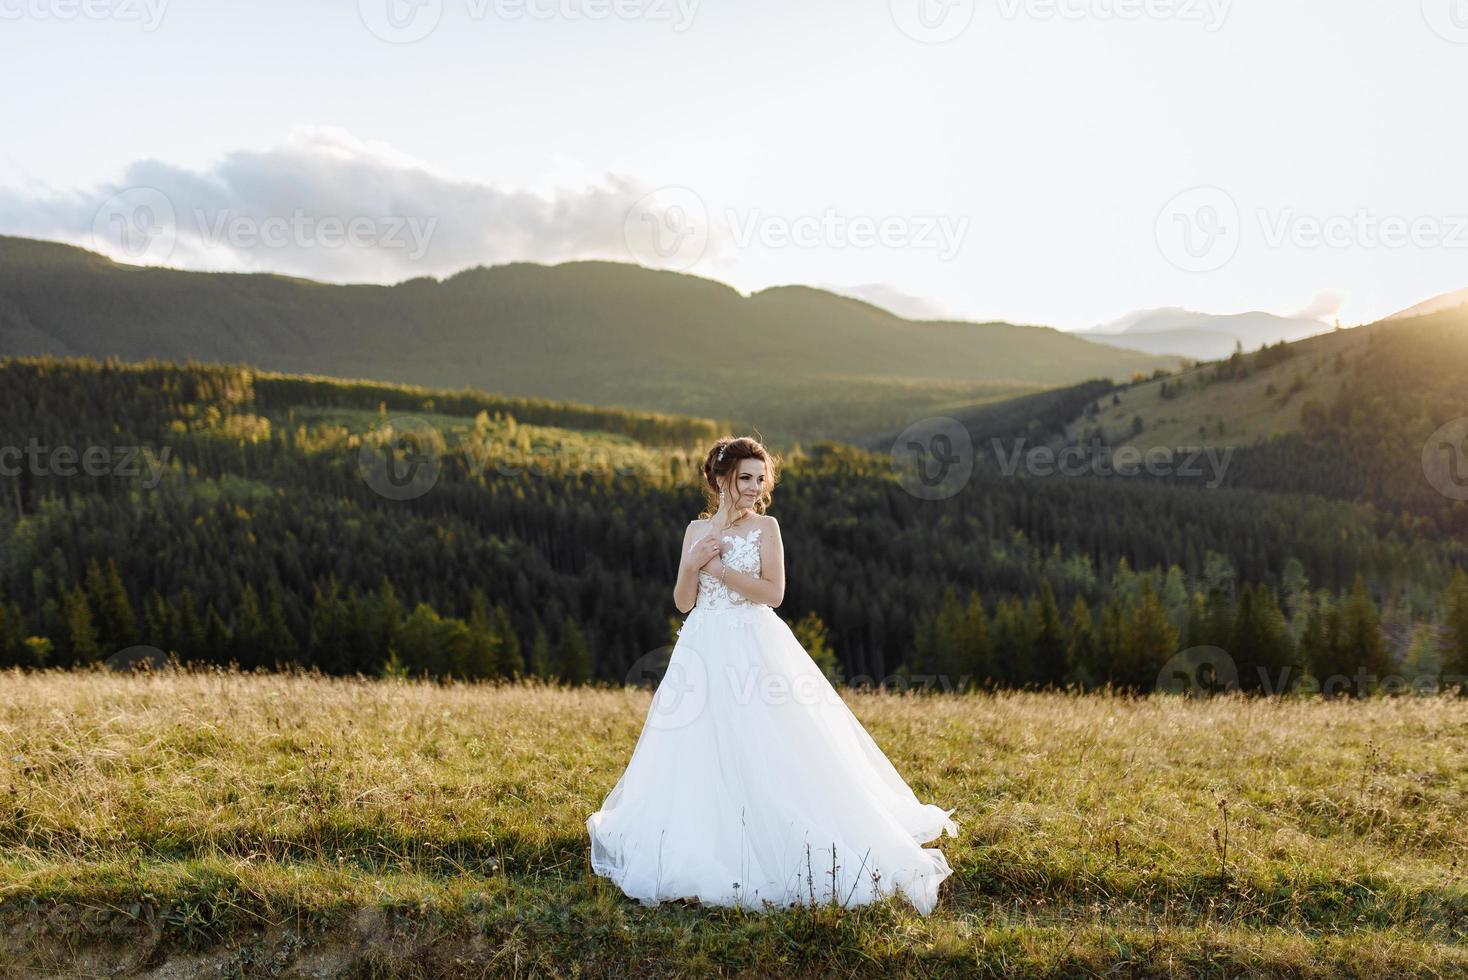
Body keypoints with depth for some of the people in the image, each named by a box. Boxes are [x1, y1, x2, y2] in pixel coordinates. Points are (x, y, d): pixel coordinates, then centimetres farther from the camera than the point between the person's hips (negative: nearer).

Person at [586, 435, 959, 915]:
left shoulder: (765, 527, -1)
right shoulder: (697, 529, 9)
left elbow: (773, 592, -11)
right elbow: (683, 602, 8)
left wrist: (718, 567, -13)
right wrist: (693, 564, -10)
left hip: (755, 651, -4)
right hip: (704, 651, 4)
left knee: (761, 755, -5)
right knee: (701, 756, 6)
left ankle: (771, 850, 6)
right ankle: (703, 848, 21)